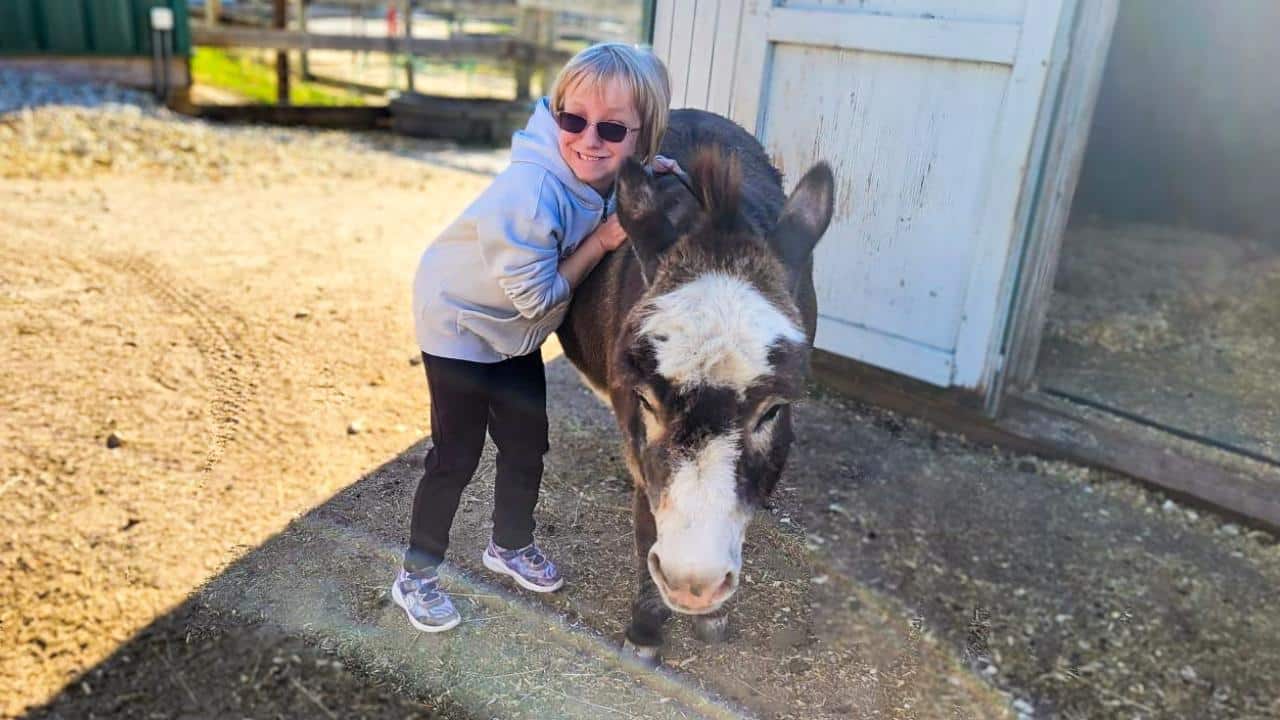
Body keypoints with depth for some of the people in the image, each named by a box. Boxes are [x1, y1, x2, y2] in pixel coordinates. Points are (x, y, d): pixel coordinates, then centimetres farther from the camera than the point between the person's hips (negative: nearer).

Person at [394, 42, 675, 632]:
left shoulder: (614, 176, -14)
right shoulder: (530, 191, -35)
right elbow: (539, 297, -27)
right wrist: (605, 239, -27)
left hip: (516, 333, 7)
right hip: (460, 323, -7)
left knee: (527, 444, 16)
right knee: (456, 457, 0)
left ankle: (511, 545, 40)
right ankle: (416, 577, 20)